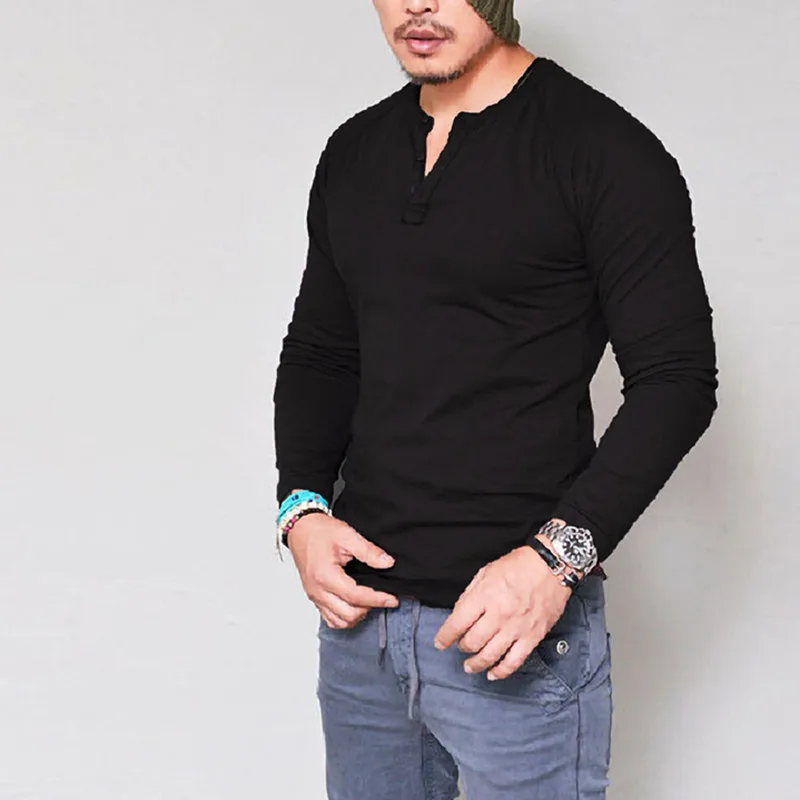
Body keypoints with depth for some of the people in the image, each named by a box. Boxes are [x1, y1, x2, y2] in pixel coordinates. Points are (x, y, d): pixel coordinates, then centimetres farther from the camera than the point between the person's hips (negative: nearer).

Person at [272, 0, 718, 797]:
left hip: (518, 618, -5)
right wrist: (301, 507, 0)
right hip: (360, 606, 6)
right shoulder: (352, 154, 9)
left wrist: (557, 557, -21)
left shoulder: (603, 148, -9)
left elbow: (676, 378, -11)